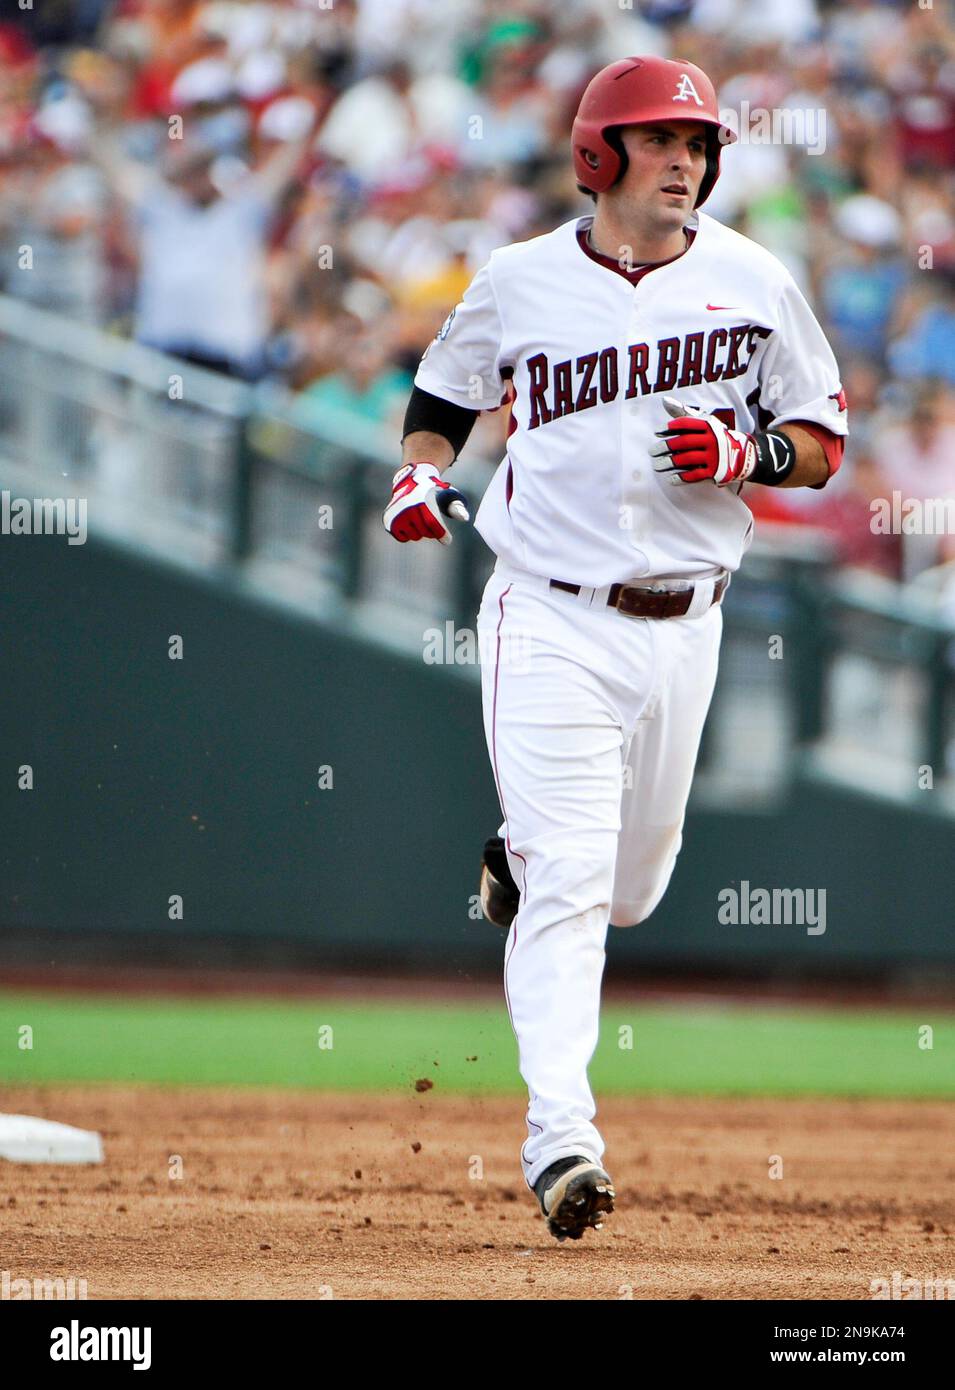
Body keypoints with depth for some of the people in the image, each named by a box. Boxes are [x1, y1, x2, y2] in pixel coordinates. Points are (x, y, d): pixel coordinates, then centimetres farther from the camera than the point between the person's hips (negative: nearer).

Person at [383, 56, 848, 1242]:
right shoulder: (521, 280, 0)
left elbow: (821, 444, 6)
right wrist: (420, 476, -4)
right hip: (550, 620, -3)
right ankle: (560, 1138, -19)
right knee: (569, 883, -15)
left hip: (680, 627, 3)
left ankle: (521, 863, 52)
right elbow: (444, 392, 16)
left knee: (630, 888, 17)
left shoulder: (752, 282, 2)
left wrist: (743, 452, -14)